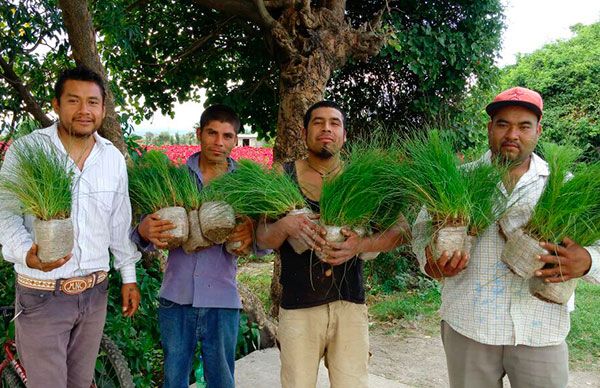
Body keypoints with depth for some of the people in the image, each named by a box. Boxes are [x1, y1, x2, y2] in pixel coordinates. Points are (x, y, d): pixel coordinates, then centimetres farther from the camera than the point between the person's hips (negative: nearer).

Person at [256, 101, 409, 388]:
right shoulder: (283, 176, 2)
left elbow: (397, 231, 0)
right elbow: (262, 239, 1)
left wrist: (361, 245, -19)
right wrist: (285, 226, -21)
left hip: (350, 303, 1)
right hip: (298, 306, 0)